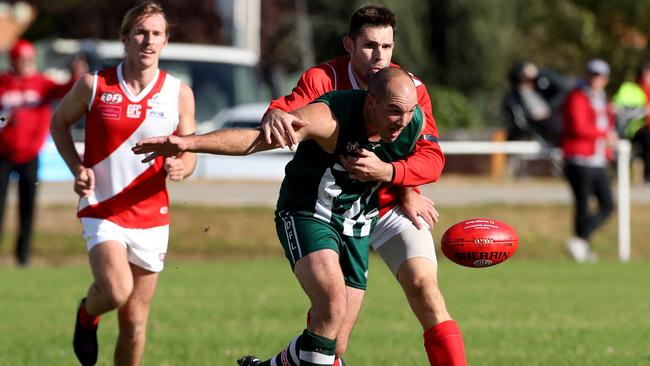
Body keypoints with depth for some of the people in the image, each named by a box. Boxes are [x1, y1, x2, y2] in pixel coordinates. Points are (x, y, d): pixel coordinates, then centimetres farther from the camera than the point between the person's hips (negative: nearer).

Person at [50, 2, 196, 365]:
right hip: (102, 211, -2)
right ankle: (88, 315, 11)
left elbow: (189, 152, 7)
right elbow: (60, 121, 11)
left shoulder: (179, 93, -1)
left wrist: (181, 166, -18)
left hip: (151, 217, 2)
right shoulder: (94, 85, -5)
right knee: (116, 291, -25)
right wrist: (77, 167, -4)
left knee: (135, 321, 4)